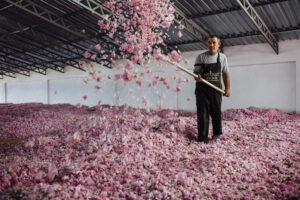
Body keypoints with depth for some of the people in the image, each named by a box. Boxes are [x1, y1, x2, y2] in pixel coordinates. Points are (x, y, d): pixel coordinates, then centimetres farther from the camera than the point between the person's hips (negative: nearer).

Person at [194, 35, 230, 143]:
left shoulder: (222, 57, 9)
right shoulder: (201, 57, 2)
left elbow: (225, 74, 12)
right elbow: (196, 72, 1)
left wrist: (227, 88, 3)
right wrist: (197, 77, -22)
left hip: (216, 89, 2)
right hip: (202, 88, -2)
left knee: (216, 112, 7)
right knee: (202, 113, -4)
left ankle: (217, 134, 26)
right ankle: (202, 137, 1)